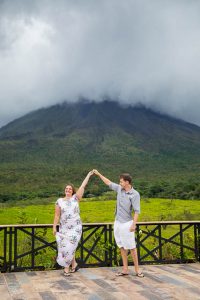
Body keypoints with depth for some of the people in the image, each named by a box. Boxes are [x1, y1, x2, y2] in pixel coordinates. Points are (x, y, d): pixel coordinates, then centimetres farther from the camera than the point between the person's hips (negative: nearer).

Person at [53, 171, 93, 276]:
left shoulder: (75, 198, 0)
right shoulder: (59, 201, 2)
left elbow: (82, 186, -2)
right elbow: (57, 215, 1)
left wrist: (89, 175, -2)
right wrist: (54, 227, -3)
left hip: (75, 228, -1)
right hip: (64, 228, 1)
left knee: (70, 246, -6)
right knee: (64, 247, 0)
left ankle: (66, 267, 9)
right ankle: (74, 263, 19)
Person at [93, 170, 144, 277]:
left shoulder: (135, 194, -12)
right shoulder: (119, 189, 6)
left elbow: (137, 211, -15)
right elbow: (109, 183, 20)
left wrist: (134, 224, -22)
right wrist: (98, 174, 22)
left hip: (127, 224, -7)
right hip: (117, 223, 7)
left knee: (132, 247, -3)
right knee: (122, 247, 9)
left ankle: (137, 269, 6)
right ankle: (125, 269, 14)